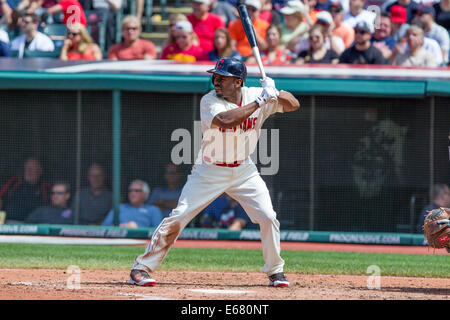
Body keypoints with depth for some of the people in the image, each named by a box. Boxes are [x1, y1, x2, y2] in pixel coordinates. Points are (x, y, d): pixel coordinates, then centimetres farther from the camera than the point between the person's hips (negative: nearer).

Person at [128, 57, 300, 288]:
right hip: (209, 171, -3)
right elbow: (226, 121, -38)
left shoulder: (254, 95, -7)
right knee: (178, 217, -11)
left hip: (244, 171, 3)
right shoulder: (209, 101, -18)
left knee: (268, 218, -6)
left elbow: (294, 105, -1)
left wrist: (275, 93, -22)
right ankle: (142, 268, -3)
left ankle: (275, 271, 15)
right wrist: (260, 101, -34)